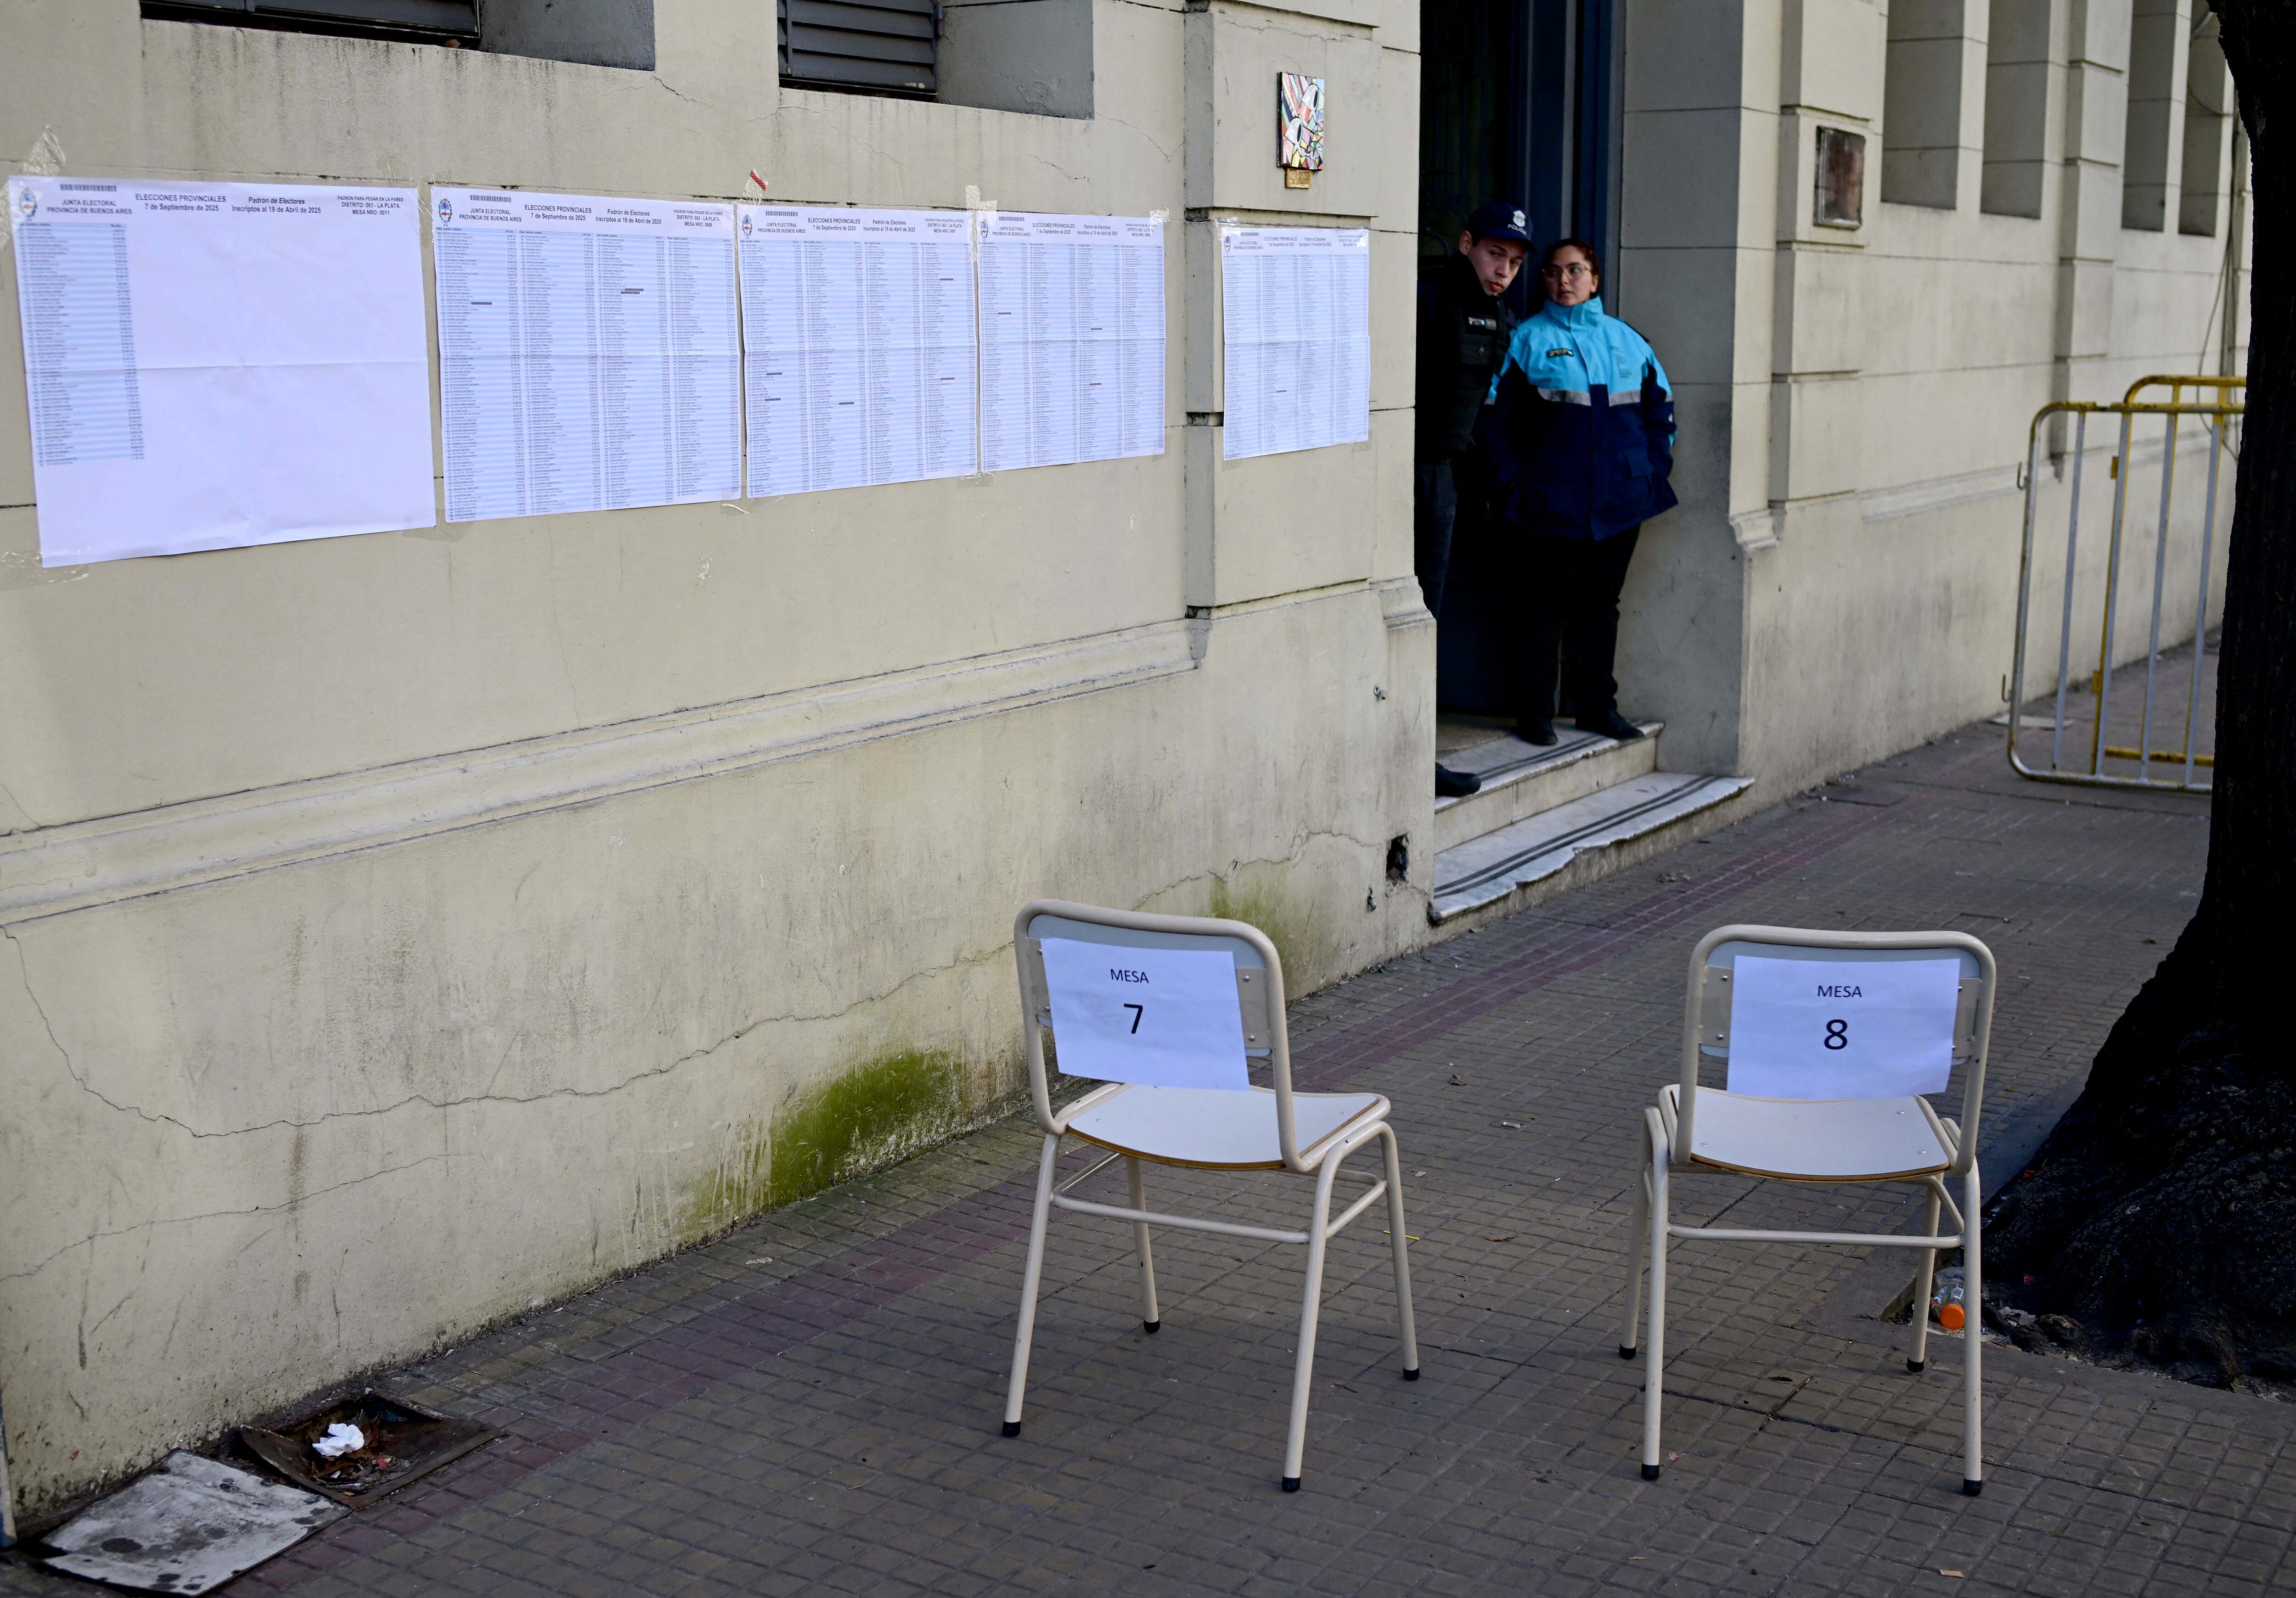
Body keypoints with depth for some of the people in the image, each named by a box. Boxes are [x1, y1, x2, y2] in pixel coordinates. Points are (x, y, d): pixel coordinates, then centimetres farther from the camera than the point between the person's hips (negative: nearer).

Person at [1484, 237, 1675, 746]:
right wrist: (1511, 481, -10)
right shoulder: (1528, 339, 0)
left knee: (1601, 602, 11)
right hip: (1551, 505, -4)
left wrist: (1654, 470, 9)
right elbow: (1494, 416, -2)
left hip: (1619, 504, 4)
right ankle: (1535, 712, 8)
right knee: (1548, 604, -1)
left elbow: (1659, 408, 19)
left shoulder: (1626, 340, 12)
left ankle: (1596, 704, 21)